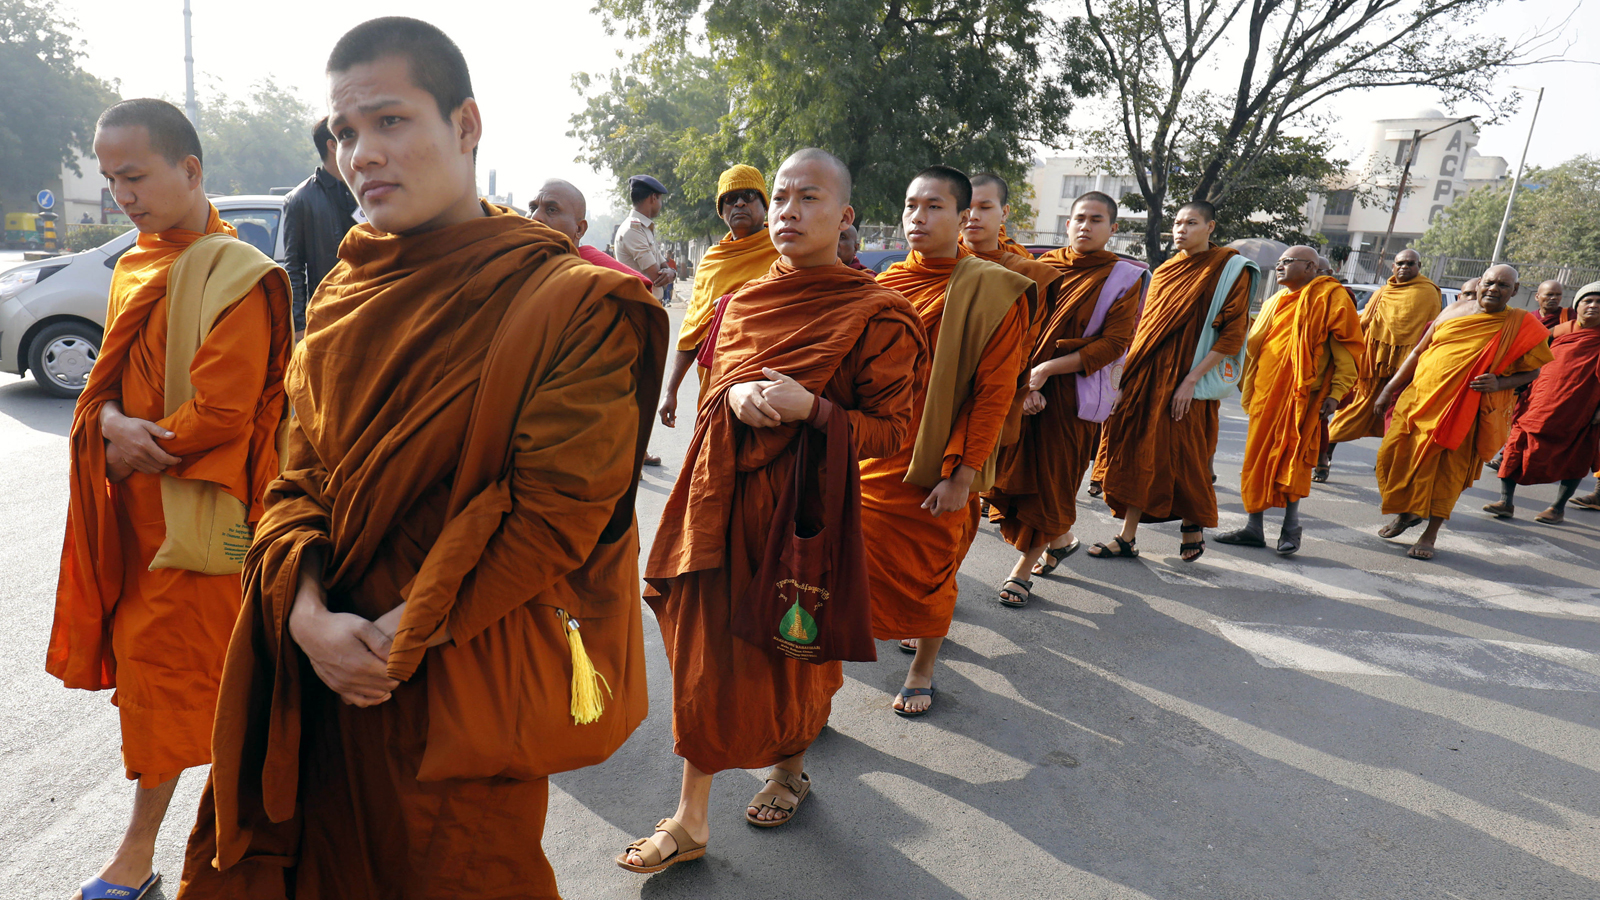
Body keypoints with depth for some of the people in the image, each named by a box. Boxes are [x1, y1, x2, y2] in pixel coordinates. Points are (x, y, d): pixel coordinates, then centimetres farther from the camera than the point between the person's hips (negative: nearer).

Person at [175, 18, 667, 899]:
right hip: (324, 669, 5)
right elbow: (301, 472, 6)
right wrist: (307, 614, -11)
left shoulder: (571, 305, -13)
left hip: (464, 684, -5)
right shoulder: (344, 293, 7)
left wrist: (402, 634, -16)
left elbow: (553, 510, -17)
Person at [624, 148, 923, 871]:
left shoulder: (876, 315, -8)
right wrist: (737, 396, -7)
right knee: (706, 655, 7)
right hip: (723, 493, 4)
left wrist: (809, 408, -23)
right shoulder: (742, 301, 8)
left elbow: (891, 432, -7)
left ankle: (790, 767, 44)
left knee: (791, 650, 12)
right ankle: (691, 820, 22)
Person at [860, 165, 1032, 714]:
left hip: (935, 464, -4)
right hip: (875, 456, 5)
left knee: (930, 567, 9)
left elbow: (995, 393, -12)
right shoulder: (887, 283, 6)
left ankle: (923, 667, 30)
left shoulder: (993, 291, -10)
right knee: (877, 556, 14)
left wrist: (962, 475, -16)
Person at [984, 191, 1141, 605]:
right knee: (1017, 469, 8)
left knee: (1050, 477, 1)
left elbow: (1114, 343, -10)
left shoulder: (1123, 279, -1)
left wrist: (1048, 368, -19)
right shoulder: (1044, 267, 9)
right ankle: (1061, 539, 34)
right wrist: (1020, 382, -13)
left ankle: (1024, 568, 16)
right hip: (1023, 387, 4)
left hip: (1070, 394, -4)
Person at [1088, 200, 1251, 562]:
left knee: (1181, 455, -2)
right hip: (1145, 376, 6)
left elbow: (1233, 334, -11)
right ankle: (1128, 536, 14)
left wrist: (1191, 380, -19)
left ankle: (1193, 525, 17)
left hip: (1184, 382, -6)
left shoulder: (1227, 270, -4)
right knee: (1137, 453, 5)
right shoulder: (1165, 270, 14)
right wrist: (1130, 370, 9)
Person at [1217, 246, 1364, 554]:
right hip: (1265, 392, 7)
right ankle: (1254, 528, 13)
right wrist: (1248, 390, 19)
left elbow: (1348, 347, -5)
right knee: (1257, 457, 6)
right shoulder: (1275, 301, 20)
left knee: (1291, 458, -6)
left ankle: (1291, 528, 9)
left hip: (1301, 394, -7)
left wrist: (1336, 392, -12)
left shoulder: (1331, 296, -1)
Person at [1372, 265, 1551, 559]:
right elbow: (1418, 352, 12)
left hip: (1465, 412, -3)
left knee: (1447, 471, -1)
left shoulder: (1521, 326, 0)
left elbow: (1532, 370, 4)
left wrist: (1499, 384, -17)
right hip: (1419, 399, 3)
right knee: (1394, 455, 2)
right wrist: (1389, 389, 10)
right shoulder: (1455, 310, 7)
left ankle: (1430, 534, 12)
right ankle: (1407, 512, 26)